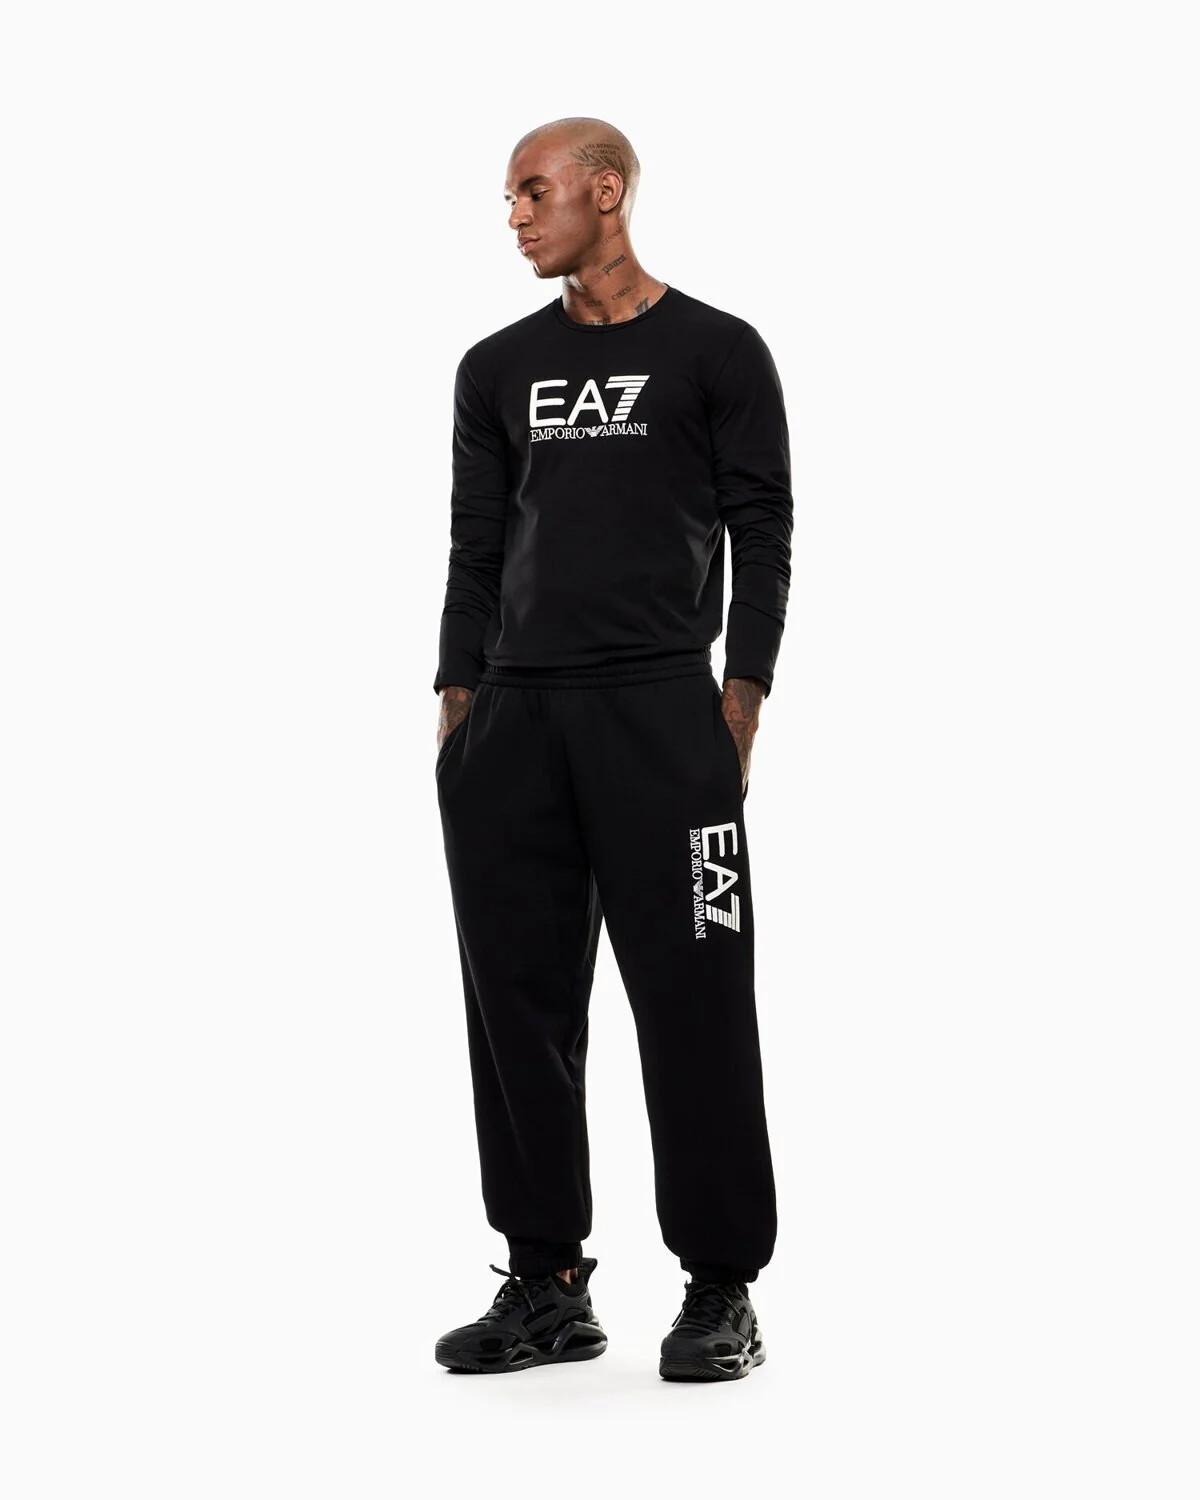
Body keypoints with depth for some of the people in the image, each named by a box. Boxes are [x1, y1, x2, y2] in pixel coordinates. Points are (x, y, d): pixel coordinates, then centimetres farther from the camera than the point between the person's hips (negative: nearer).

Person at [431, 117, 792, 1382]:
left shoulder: (716, 353, 1)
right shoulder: (500, 368, 14)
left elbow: (763, 538, -2)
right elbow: (476, 551, 15)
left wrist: (739, 703, -9)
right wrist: (459, 705, 8)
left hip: (659, 709, -5)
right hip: (515, 714, 5)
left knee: (692, 1000, -3)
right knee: (519, 997, 5)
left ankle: (721, 1290, 6)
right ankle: (548, 1286, 14)